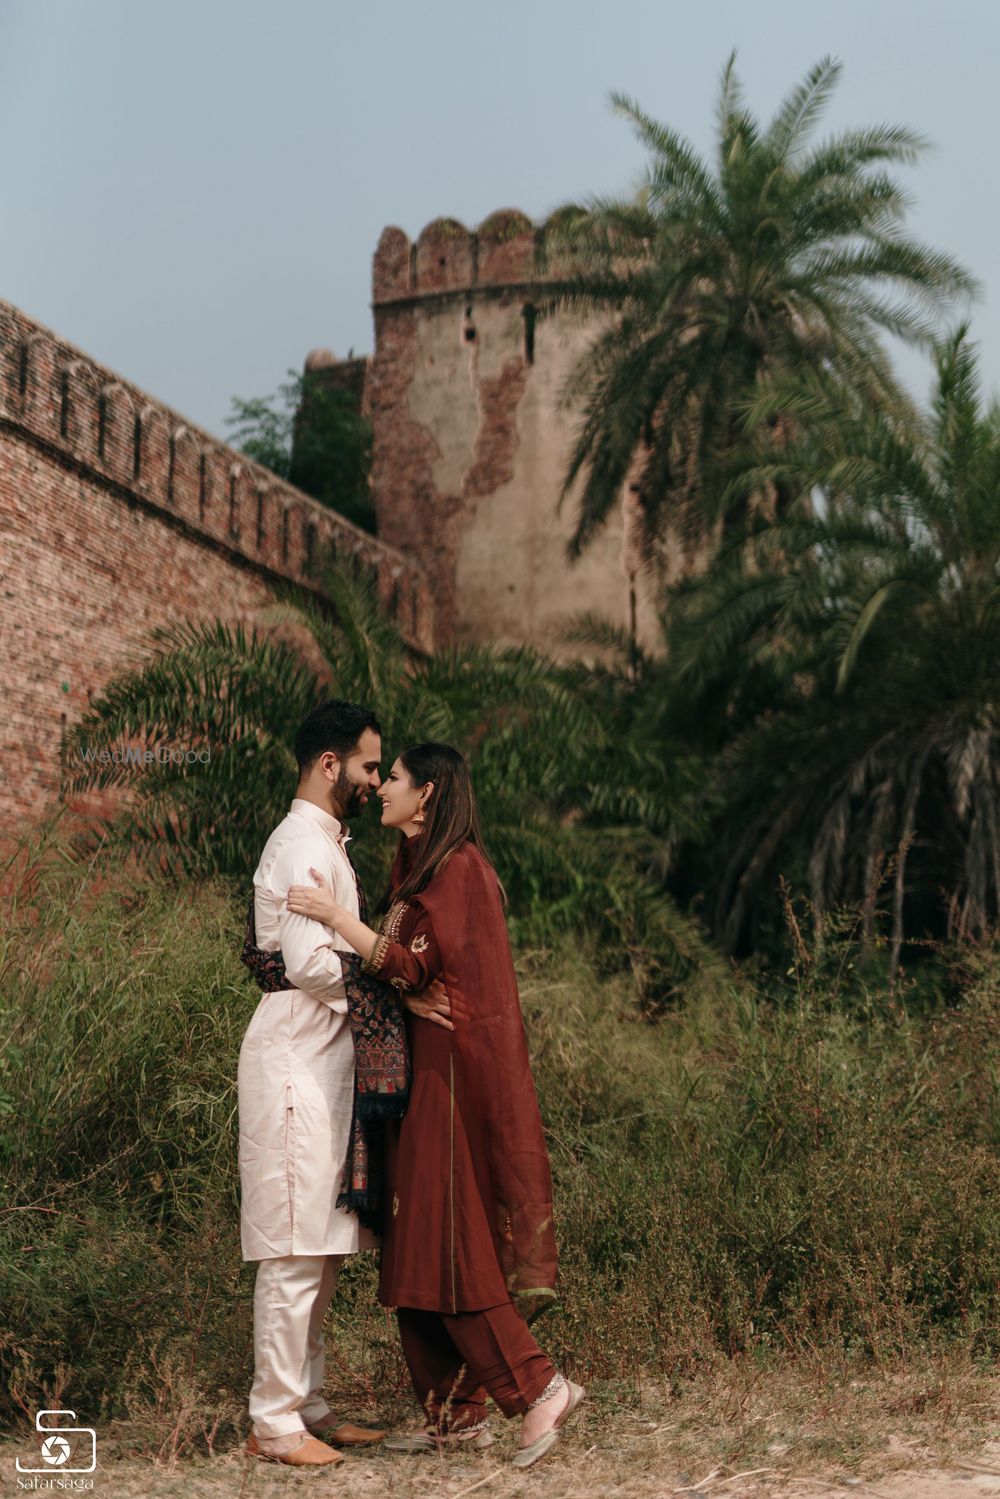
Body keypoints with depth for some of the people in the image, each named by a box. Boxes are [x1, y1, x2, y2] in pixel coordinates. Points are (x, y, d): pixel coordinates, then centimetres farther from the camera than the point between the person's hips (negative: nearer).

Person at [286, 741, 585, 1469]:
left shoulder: (458, 867, -13)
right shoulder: (420, 864, 16)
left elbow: (413, 967, -20)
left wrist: (336, 916, -20)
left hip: (453, 1073, -10)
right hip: (424, 1069, 10)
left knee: (447, 1241, -8)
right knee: (423, 1242, 10)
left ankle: (539, 1386, -3)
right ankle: (457, 1410, 16)